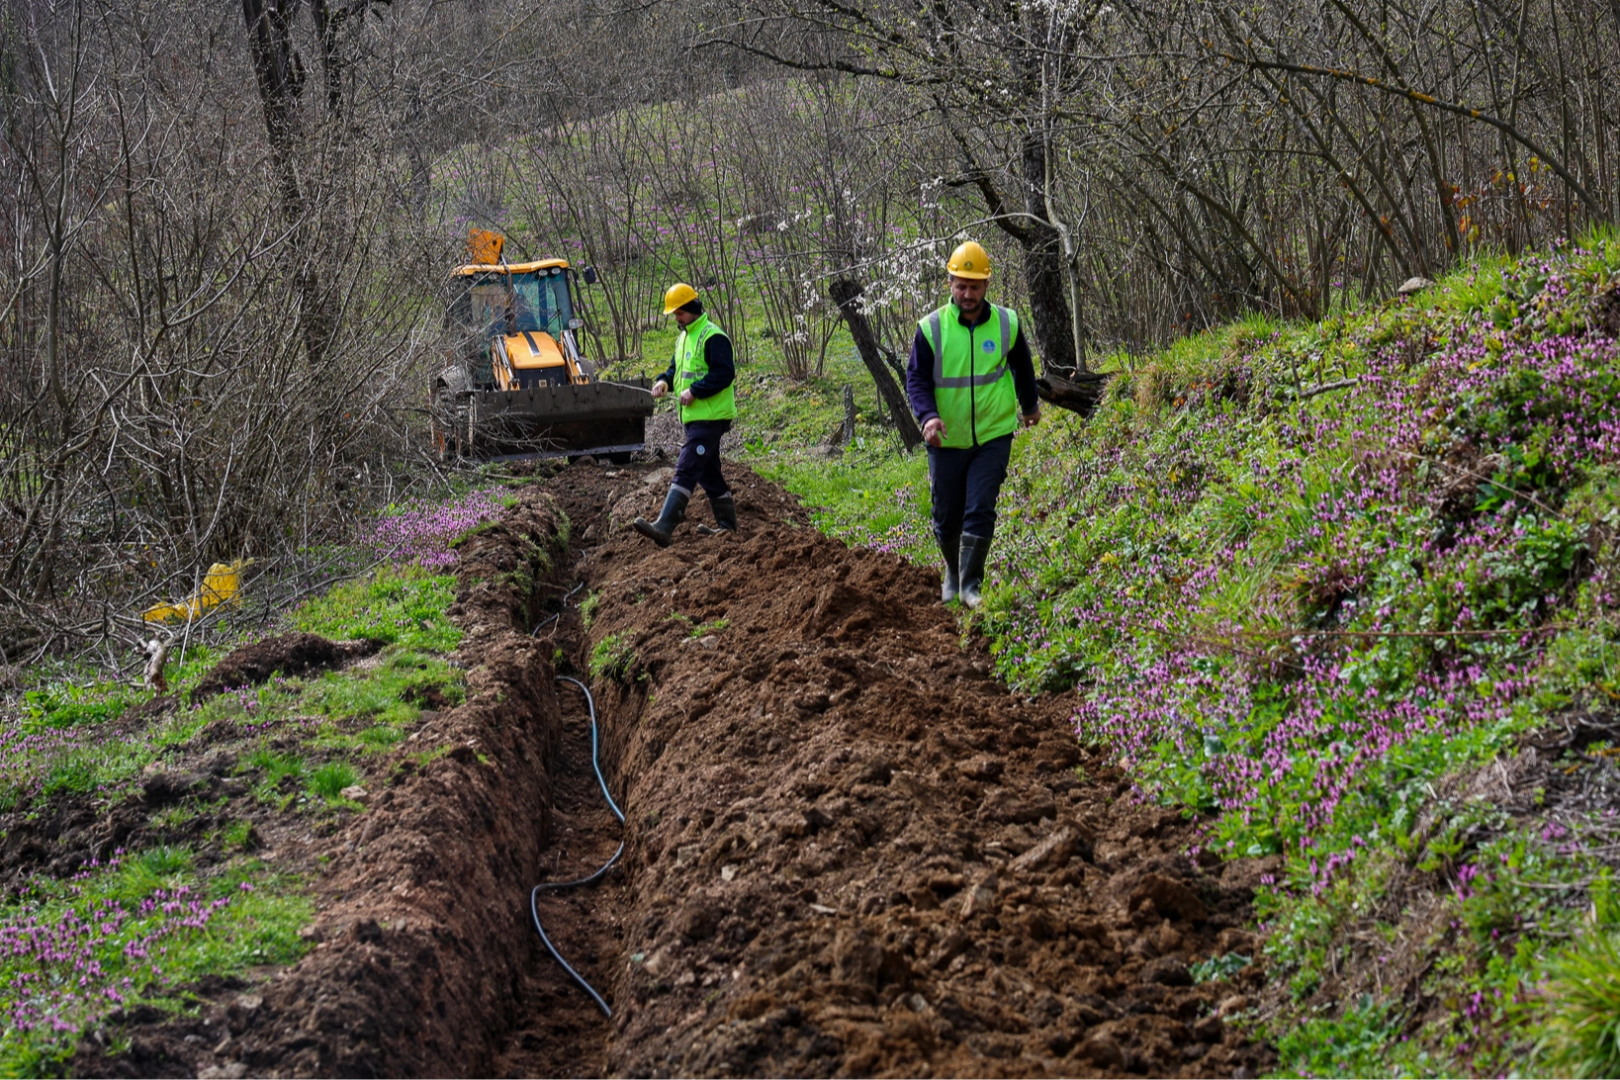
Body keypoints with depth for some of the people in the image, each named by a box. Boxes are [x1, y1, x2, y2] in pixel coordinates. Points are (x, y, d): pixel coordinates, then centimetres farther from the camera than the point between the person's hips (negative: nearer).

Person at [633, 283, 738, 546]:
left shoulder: (712, 337, -14)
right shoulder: (684, 337, 18)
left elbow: (725, 373, -21)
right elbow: (678, 368, 27)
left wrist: (694, 391, -23)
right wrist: (665, 381, 5)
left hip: (710, 417, -11)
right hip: (694, 416, 11)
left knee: (686, 469, -17)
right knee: (708, 471, 17)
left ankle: (664, 527, -24)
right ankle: (726, 524, 27)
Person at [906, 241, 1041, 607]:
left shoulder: (1007, 323, -2)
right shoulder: (931, 328, -8)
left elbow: (1022, 367, 17)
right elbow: (916, 378, -7)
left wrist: (1030, 405, 31)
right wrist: (927, 415, -25)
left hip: (993, 436, 0)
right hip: (947, 440, 0)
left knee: (980, 511, -10)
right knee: (947, 516, 9)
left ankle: (971, 585, -1)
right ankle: (953, 572, 34)